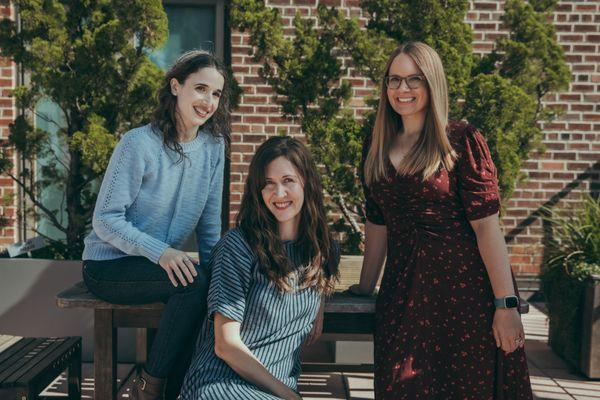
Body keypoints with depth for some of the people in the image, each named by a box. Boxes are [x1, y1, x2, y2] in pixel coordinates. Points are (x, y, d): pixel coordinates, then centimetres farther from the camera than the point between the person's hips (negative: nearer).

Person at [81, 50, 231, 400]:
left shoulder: (213, 146, 0)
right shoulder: (140, 144, -17)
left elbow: (209, 219, 6)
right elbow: (106, 220, -18)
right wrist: (161, 252, -30)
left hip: (162, 262, 5)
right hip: (109, 266, -5)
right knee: (195, 282, -30)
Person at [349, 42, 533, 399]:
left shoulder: (462, 141, -7)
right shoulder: (377, 146, 8)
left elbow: (486, 225, -12)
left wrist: (507, 304, -15)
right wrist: (365, 287, 17)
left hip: (464, 286, -4)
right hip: (403, 288, 4)